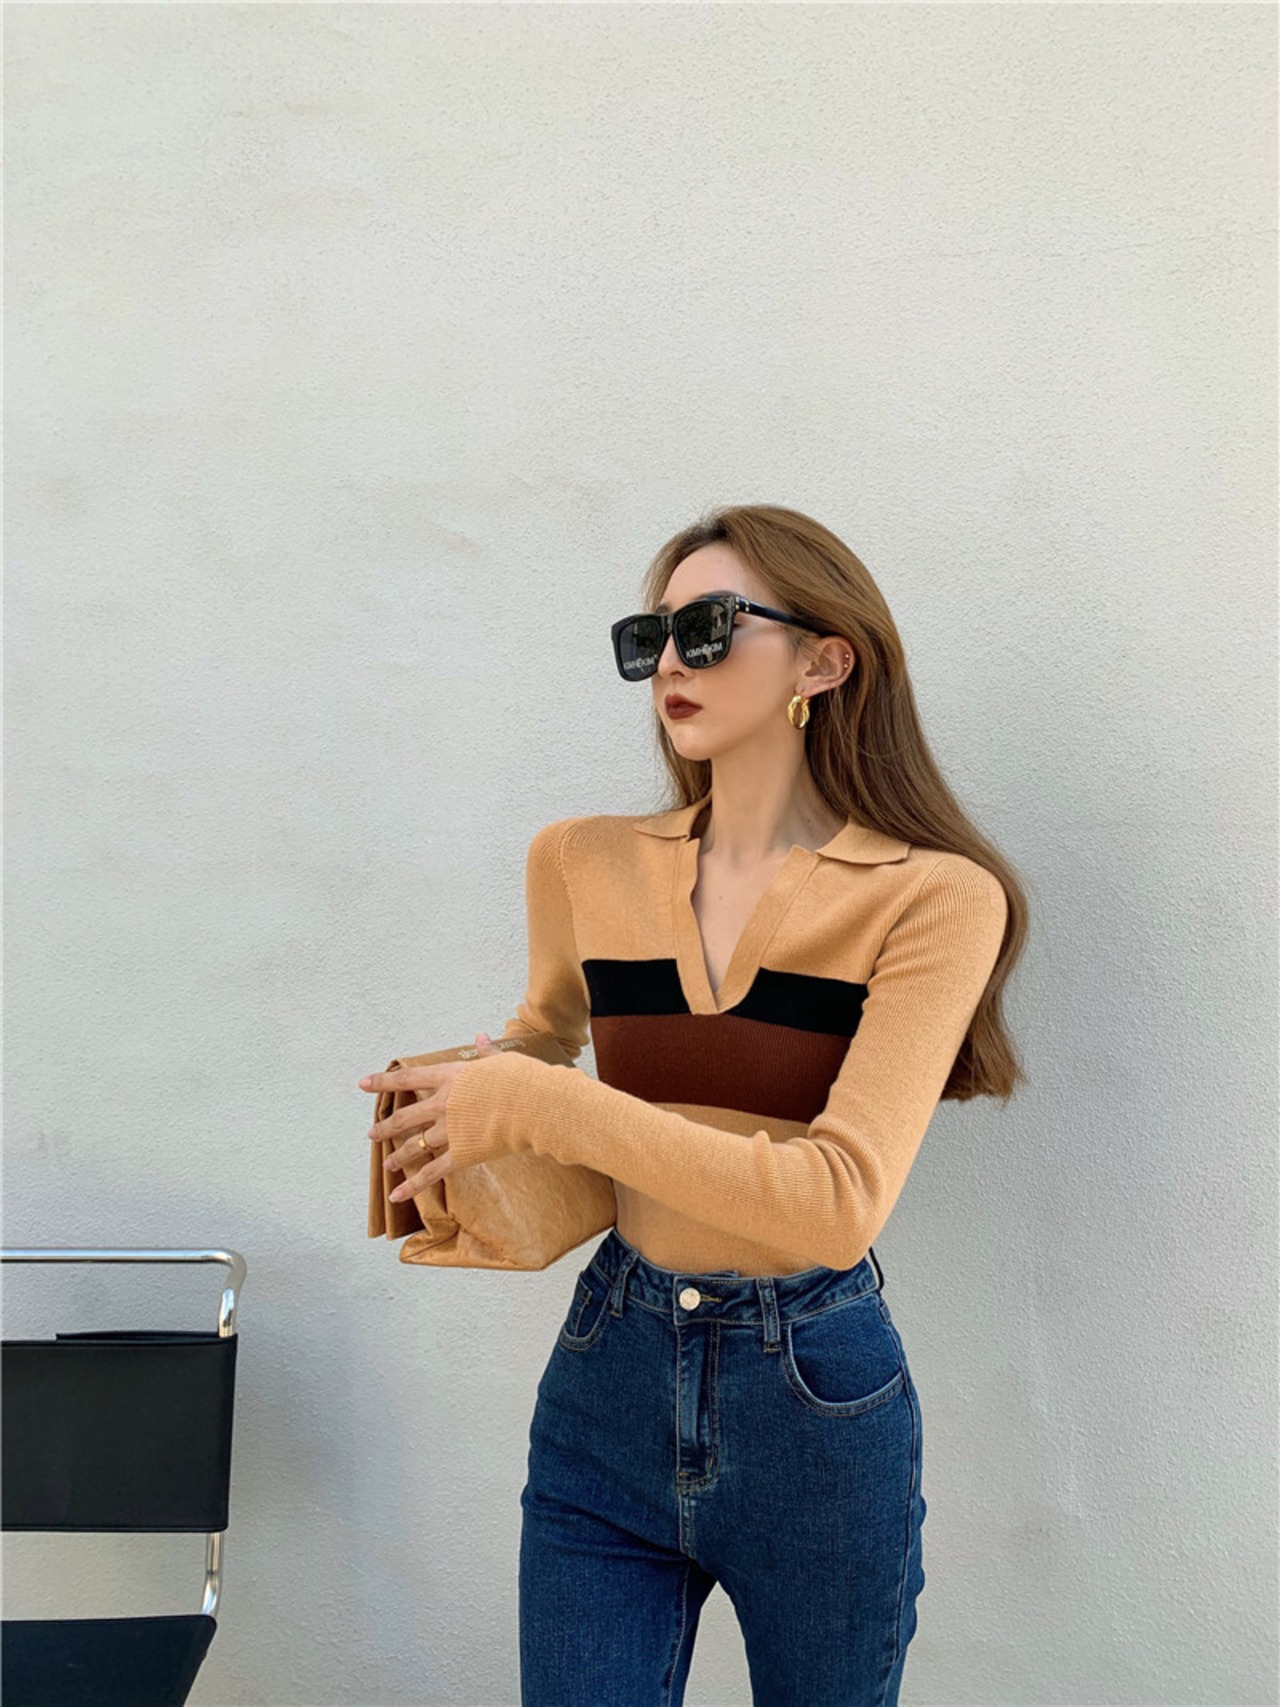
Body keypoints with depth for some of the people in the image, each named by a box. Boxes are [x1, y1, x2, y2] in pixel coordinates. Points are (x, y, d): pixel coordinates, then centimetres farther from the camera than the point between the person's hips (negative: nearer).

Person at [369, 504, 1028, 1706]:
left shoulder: (933, 896, -12)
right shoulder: (584, 864, 0)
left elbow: (841, 1201, -22)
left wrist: (545, 1107, -21)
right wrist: (466, 1089, 2)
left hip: (818, 1396, -2)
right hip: (608, 1382, 3)